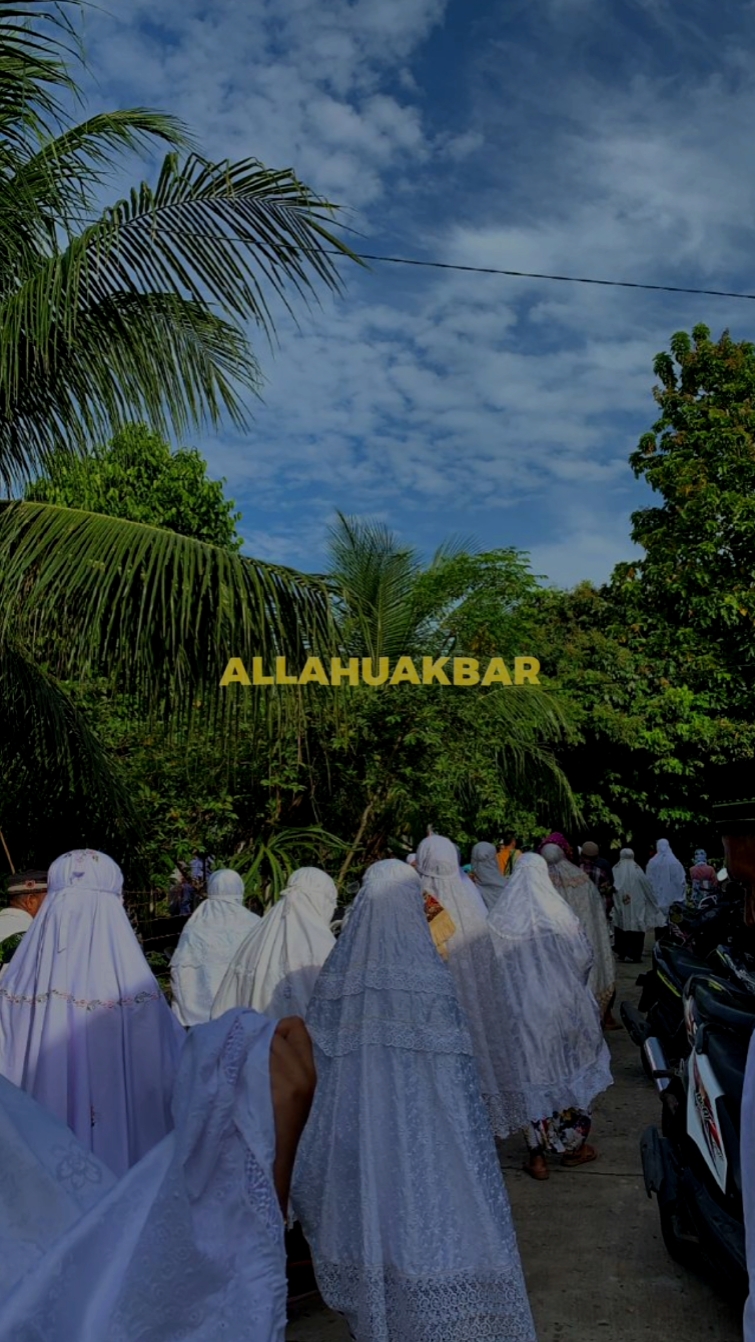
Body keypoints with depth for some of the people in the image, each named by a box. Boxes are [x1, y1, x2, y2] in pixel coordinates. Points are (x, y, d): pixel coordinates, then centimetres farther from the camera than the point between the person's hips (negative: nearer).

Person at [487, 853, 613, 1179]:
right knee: (569, 1070, 17)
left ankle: (537, 1155, 19)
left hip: (517, 1012, 1)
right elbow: (584, 958, -2)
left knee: (529, 1077, 11)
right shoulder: (559, 914, -11)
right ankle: (573, 1146, 29)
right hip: (561, 1006, 0)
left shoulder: (498, 919, -9)